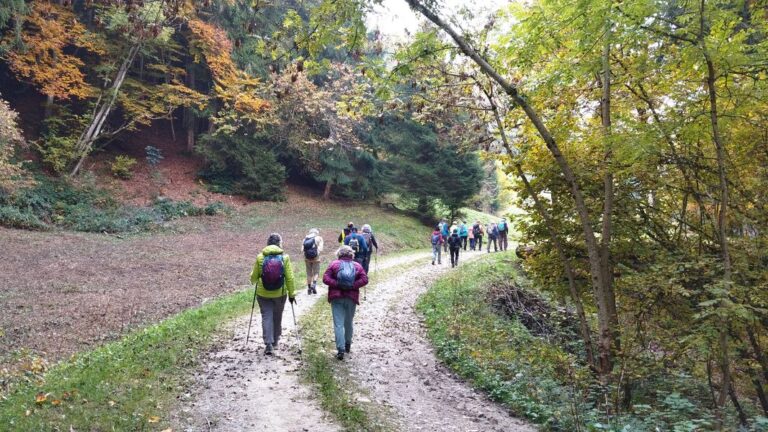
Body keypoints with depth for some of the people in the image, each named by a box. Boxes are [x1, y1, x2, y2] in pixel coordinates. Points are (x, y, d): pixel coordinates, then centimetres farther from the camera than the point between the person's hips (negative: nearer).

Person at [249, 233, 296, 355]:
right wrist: (292, 293, 2)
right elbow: (289, 278, -8)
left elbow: (254, 277, 1)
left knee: (266, 317, 6)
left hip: (263, 294, 0)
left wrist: (253, 281, 25)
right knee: (277, 317, 17)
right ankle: (275, 342, 30)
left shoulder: (260, 257, -7)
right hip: (280, 294, 1)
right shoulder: (284, 257, -9)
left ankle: (268, 344, -3)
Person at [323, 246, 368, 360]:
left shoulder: (334, 264, 2)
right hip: (352, 298, 2)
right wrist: (353, 285, -10)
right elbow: (364, 280, -7)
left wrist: (337, 284, -12)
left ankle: (341, 349, -11)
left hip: (337, 298, -2)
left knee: (338, 324, -3)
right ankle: (348, 345, 32)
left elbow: (325, 278, -9)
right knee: (348, 322, 19)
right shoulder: (357, 265, 5)